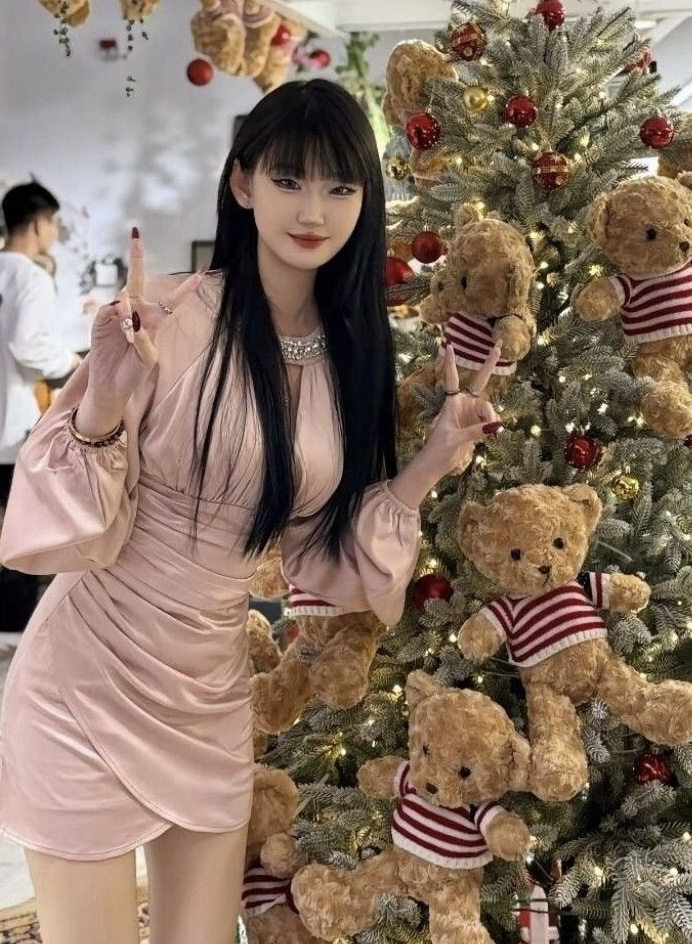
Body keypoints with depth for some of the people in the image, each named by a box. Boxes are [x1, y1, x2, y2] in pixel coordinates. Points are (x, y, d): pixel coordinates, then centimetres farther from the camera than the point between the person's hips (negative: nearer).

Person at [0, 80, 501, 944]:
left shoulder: (352, 355, -1)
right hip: (89, 685, -5)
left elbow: (324, 558, 5)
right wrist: (104, 407, -34)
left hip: (212, 692, 6)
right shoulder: (168, 318, -19)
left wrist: (431, 466, -5)